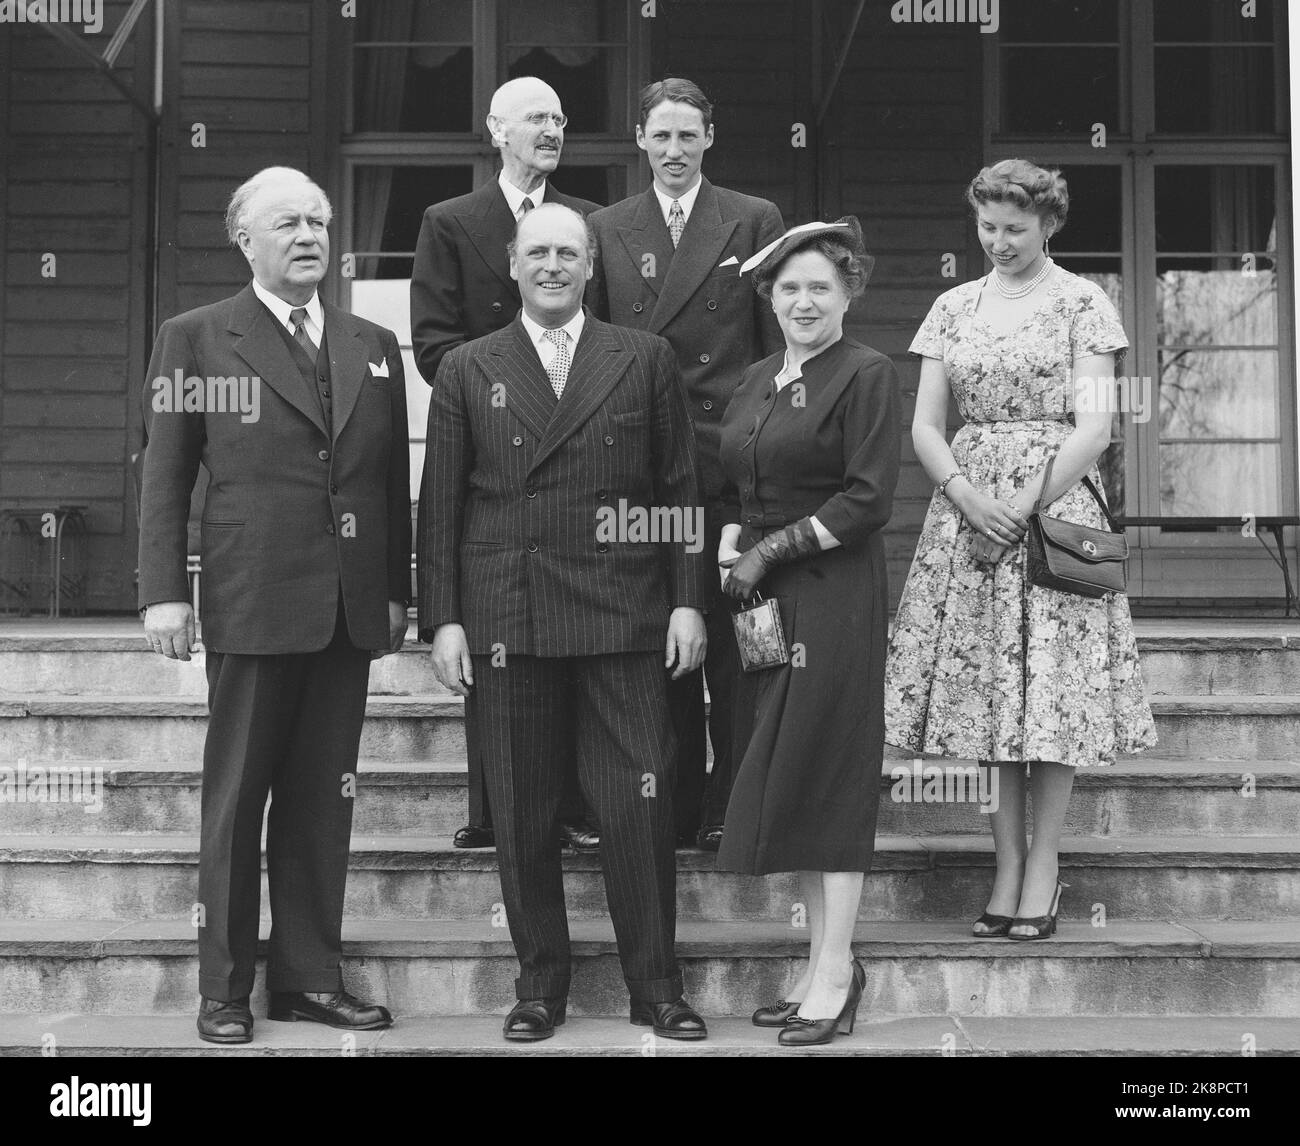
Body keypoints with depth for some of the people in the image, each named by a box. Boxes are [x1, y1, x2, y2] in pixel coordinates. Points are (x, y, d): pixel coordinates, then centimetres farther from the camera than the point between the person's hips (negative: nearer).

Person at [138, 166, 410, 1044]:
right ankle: (225, 988, 13)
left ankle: (310, 977, 18)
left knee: (324, 801, 8)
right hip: (252, 606, -4)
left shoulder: (375, 347, 13)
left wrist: (397, 591, 8)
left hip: (352, 609, 4)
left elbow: (393, 479, 13)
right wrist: (164, 592, -7)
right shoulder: (196, 339, 2)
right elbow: (165, 477, 0)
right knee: (236, 801, 4)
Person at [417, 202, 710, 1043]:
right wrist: (443, 619, 0)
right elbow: (441, 506, 7)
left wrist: (688, 600, 1)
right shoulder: (467, 372, 9)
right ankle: (541, 984, 19)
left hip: (624, 618, -1)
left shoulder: (646, 360, 9)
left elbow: (681, 489, 8)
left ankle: (656, 986, 13)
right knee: (523, 816, 6)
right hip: (506, 620, 1)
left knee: (640, 807, 0)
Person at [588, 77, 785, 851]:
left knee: (733, 640, 0)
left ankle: (733, 807, 8)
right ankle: (674, 801, 16)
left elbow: (780, 344, 4)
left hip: (732, 457, -2)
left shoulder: (755, 222, 6)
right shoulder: (606, 230, 11)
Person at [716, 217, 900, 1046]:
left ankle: (836, 970, 5)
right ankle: (825, 958, 17)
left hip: (835, 595, -7)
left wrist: (774, 549, -12)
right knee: (782, 778, 8)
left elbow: (869, 498, -13)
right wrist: (732, 557, 0)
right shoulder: (757, 381, 15)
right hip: (765, 600, 7)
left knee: (827, 771, -3)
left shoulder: (867, 376, -7)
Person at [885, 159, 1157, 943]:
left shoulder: (1083, 303, 1)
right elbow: (925, 426, 8)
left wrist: (1028, 506, -14)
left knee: (1052, 684, -4)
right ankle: (1007, 868, 9)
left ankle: (1045, 865, 4)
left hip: (1056, 503, -3)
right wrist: (967, 495, -9)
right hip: (969, 511, 4)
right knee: (986, 683, 2)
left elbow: (1095, 426, -6)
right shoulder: (954, 308, 12)